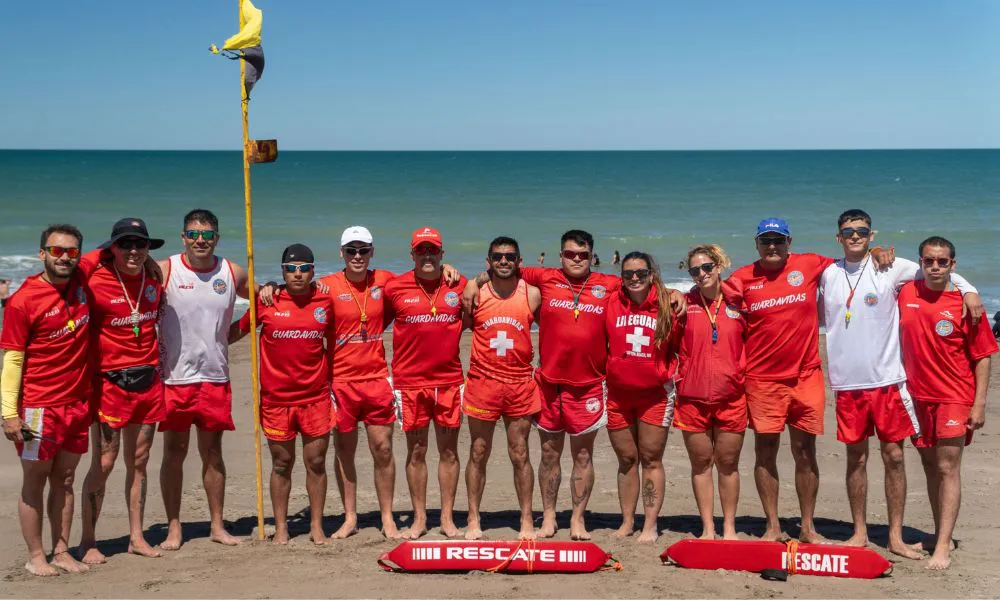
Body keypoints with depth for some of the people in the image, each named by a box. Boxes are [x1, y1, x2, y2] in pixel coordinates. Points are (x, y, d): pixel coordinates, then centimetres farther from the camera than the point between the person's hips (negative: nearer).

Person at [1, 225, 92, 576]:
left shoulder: (82, 283, 2)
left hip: (77, 402, 5)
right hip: (38, 407, -5)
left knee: (64, 479, 11)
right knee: (34, 481, 5)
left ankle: (61, 552, 19)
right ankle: (35, 557, 13)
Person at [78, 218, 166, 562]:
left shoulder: (154, 277, 4)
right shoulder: (94, 280, -13)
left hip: (148, 380, 5)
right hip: (110, 382, -5)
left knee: (139, 462, 11)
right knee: (103, 463, -3)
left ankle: (136, 537, 21)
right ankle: (88, 541, 11)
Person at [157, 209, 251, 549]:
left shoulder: (233, 274, 3)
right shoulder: (164, 271, -6)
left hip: (215, 377, 3)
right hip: (174, 378, -2)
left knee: (213, 453, 10)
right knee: (174, 453, 4)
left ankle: (217, 526, 20)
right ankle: (173, 528, 15)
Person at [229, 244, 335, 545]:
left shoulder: (325, 302, 2)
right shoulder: (268, 302, -3)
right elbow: (239, 329, 10)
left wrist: (332, 382, 17)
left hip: (316, 397, 1)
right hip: (276, 398, -1)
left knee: (316, 462, 5)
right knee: (281, 463, 8)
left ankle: (317, 527, 18)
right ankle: (280, 528, 19)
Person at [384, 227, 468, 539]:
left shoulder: (459, 286, 3)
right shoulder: (395, 288, 0)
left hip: (449, 380, 1)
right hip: (410, 381, -1)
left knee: (449, 451, 6)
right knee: (416, 451, 6)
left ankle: (447, 518, 16)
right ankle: (419, 518, 17)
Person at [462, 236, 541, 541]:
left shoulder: (533, 294, 0)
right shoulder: (475, 293, -2)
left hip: (520, 384, 0)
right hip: (482, 382, 0)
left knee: (520, 455, 6)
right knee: (478, 453, 7)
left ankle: (527, 521, 15)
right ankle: (473, 520, 18)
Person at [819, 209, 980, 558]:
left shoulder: (891, 268, -1)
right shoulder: (828, 274, 6)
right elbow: (819, 317, 19)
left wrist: (968, 289, -6)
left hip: (887, 378, -1)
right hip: (847, 381, 2)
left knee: (893, 456, 2)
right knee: (856, 457, 8)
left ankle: (896, 537, 11)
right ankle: (859, 533, 20)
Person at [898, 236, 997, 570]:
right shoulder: (906, 294, 1)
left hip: (954, 398, -4)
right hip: (918, 396, 4)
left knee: (948, 469, -6)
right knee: (931, 467, 12)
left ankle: (943, 547, -7)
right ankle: (940, 535, 23)